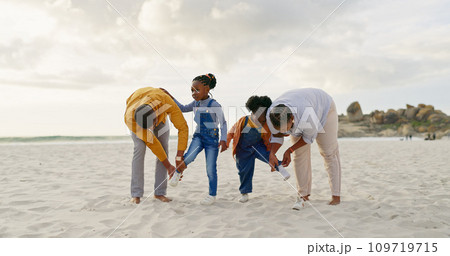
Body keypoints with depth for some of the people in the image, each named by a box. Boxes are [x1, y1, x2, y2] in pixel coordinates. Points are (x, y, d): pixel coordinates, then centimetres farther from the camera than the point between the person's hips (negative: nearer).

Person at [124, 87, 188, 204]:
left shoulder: (166, 101, -45)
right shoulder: (130, 119, -41)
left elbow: (183, 127, -36)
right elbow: (150, 142, -33)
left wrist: (179, 158, -39)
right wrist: (168, 166, -26)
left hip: (160, 115, 2)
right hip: (137, 119, -2)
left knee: (164, 149, -11)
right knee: (139, 149, -22)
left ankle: (159, 193, -4)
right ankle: (136, 194, -15)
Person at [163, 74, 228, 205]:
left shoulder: (214, 105, -14)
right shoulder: (196, 103, 6)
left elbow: (223, 123, -16)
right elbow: (183, 108, 24)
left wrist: (223, 140, -26)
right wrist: (171, 98, 16)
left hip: (212, 139, -4)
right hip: (198, 136, 4)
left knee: (211, 168, 0)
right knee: (189, 157, -22)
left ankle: (212, 195, 15)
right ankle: (178, 171, 8)